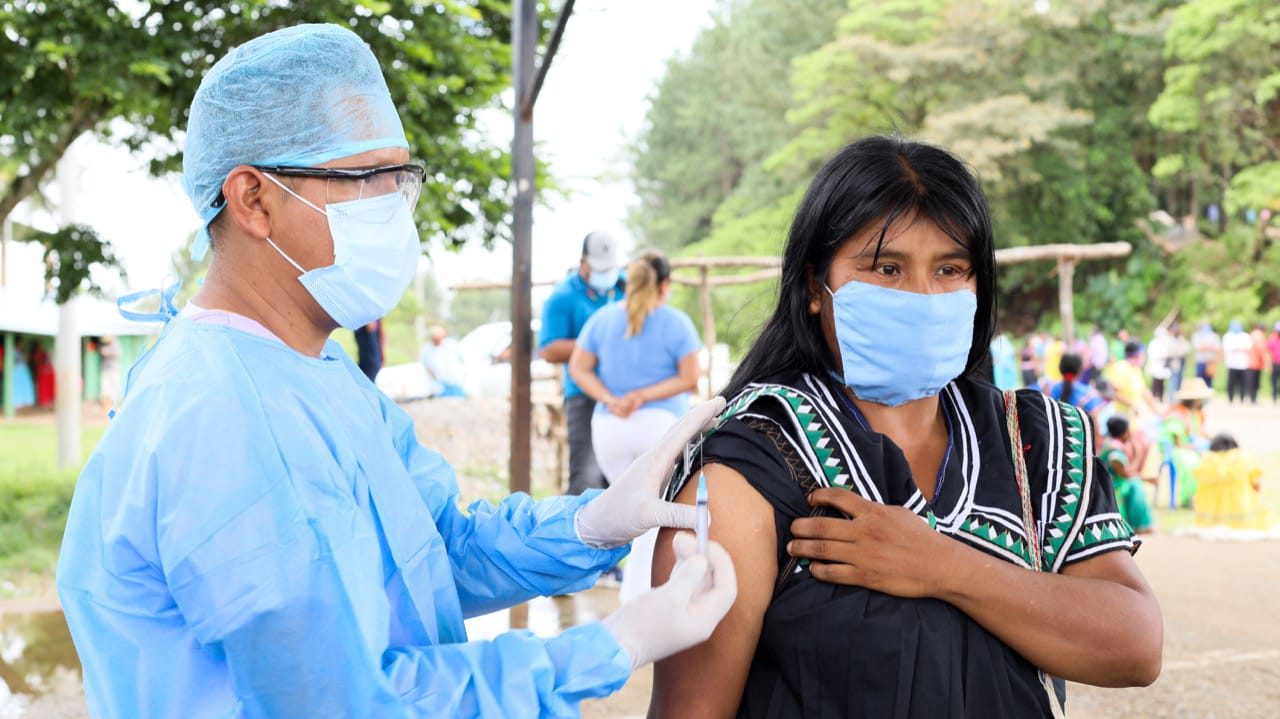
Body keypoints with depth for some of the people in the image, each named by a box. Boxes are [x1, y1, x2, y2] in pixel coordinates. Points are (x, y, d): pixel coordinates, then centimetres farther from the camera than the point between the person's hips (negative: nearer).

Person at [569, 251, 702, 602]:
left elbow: (578, 368, 2)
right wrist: (643, 396, -10)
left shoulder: (603, 318, 6)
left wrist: (609, 399, -9)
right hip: (660, 424, -3)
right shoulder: (676, 322, -3)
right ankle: (636, 591, 2)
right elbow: (689, 378, -8)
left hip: (609, 427, 3)